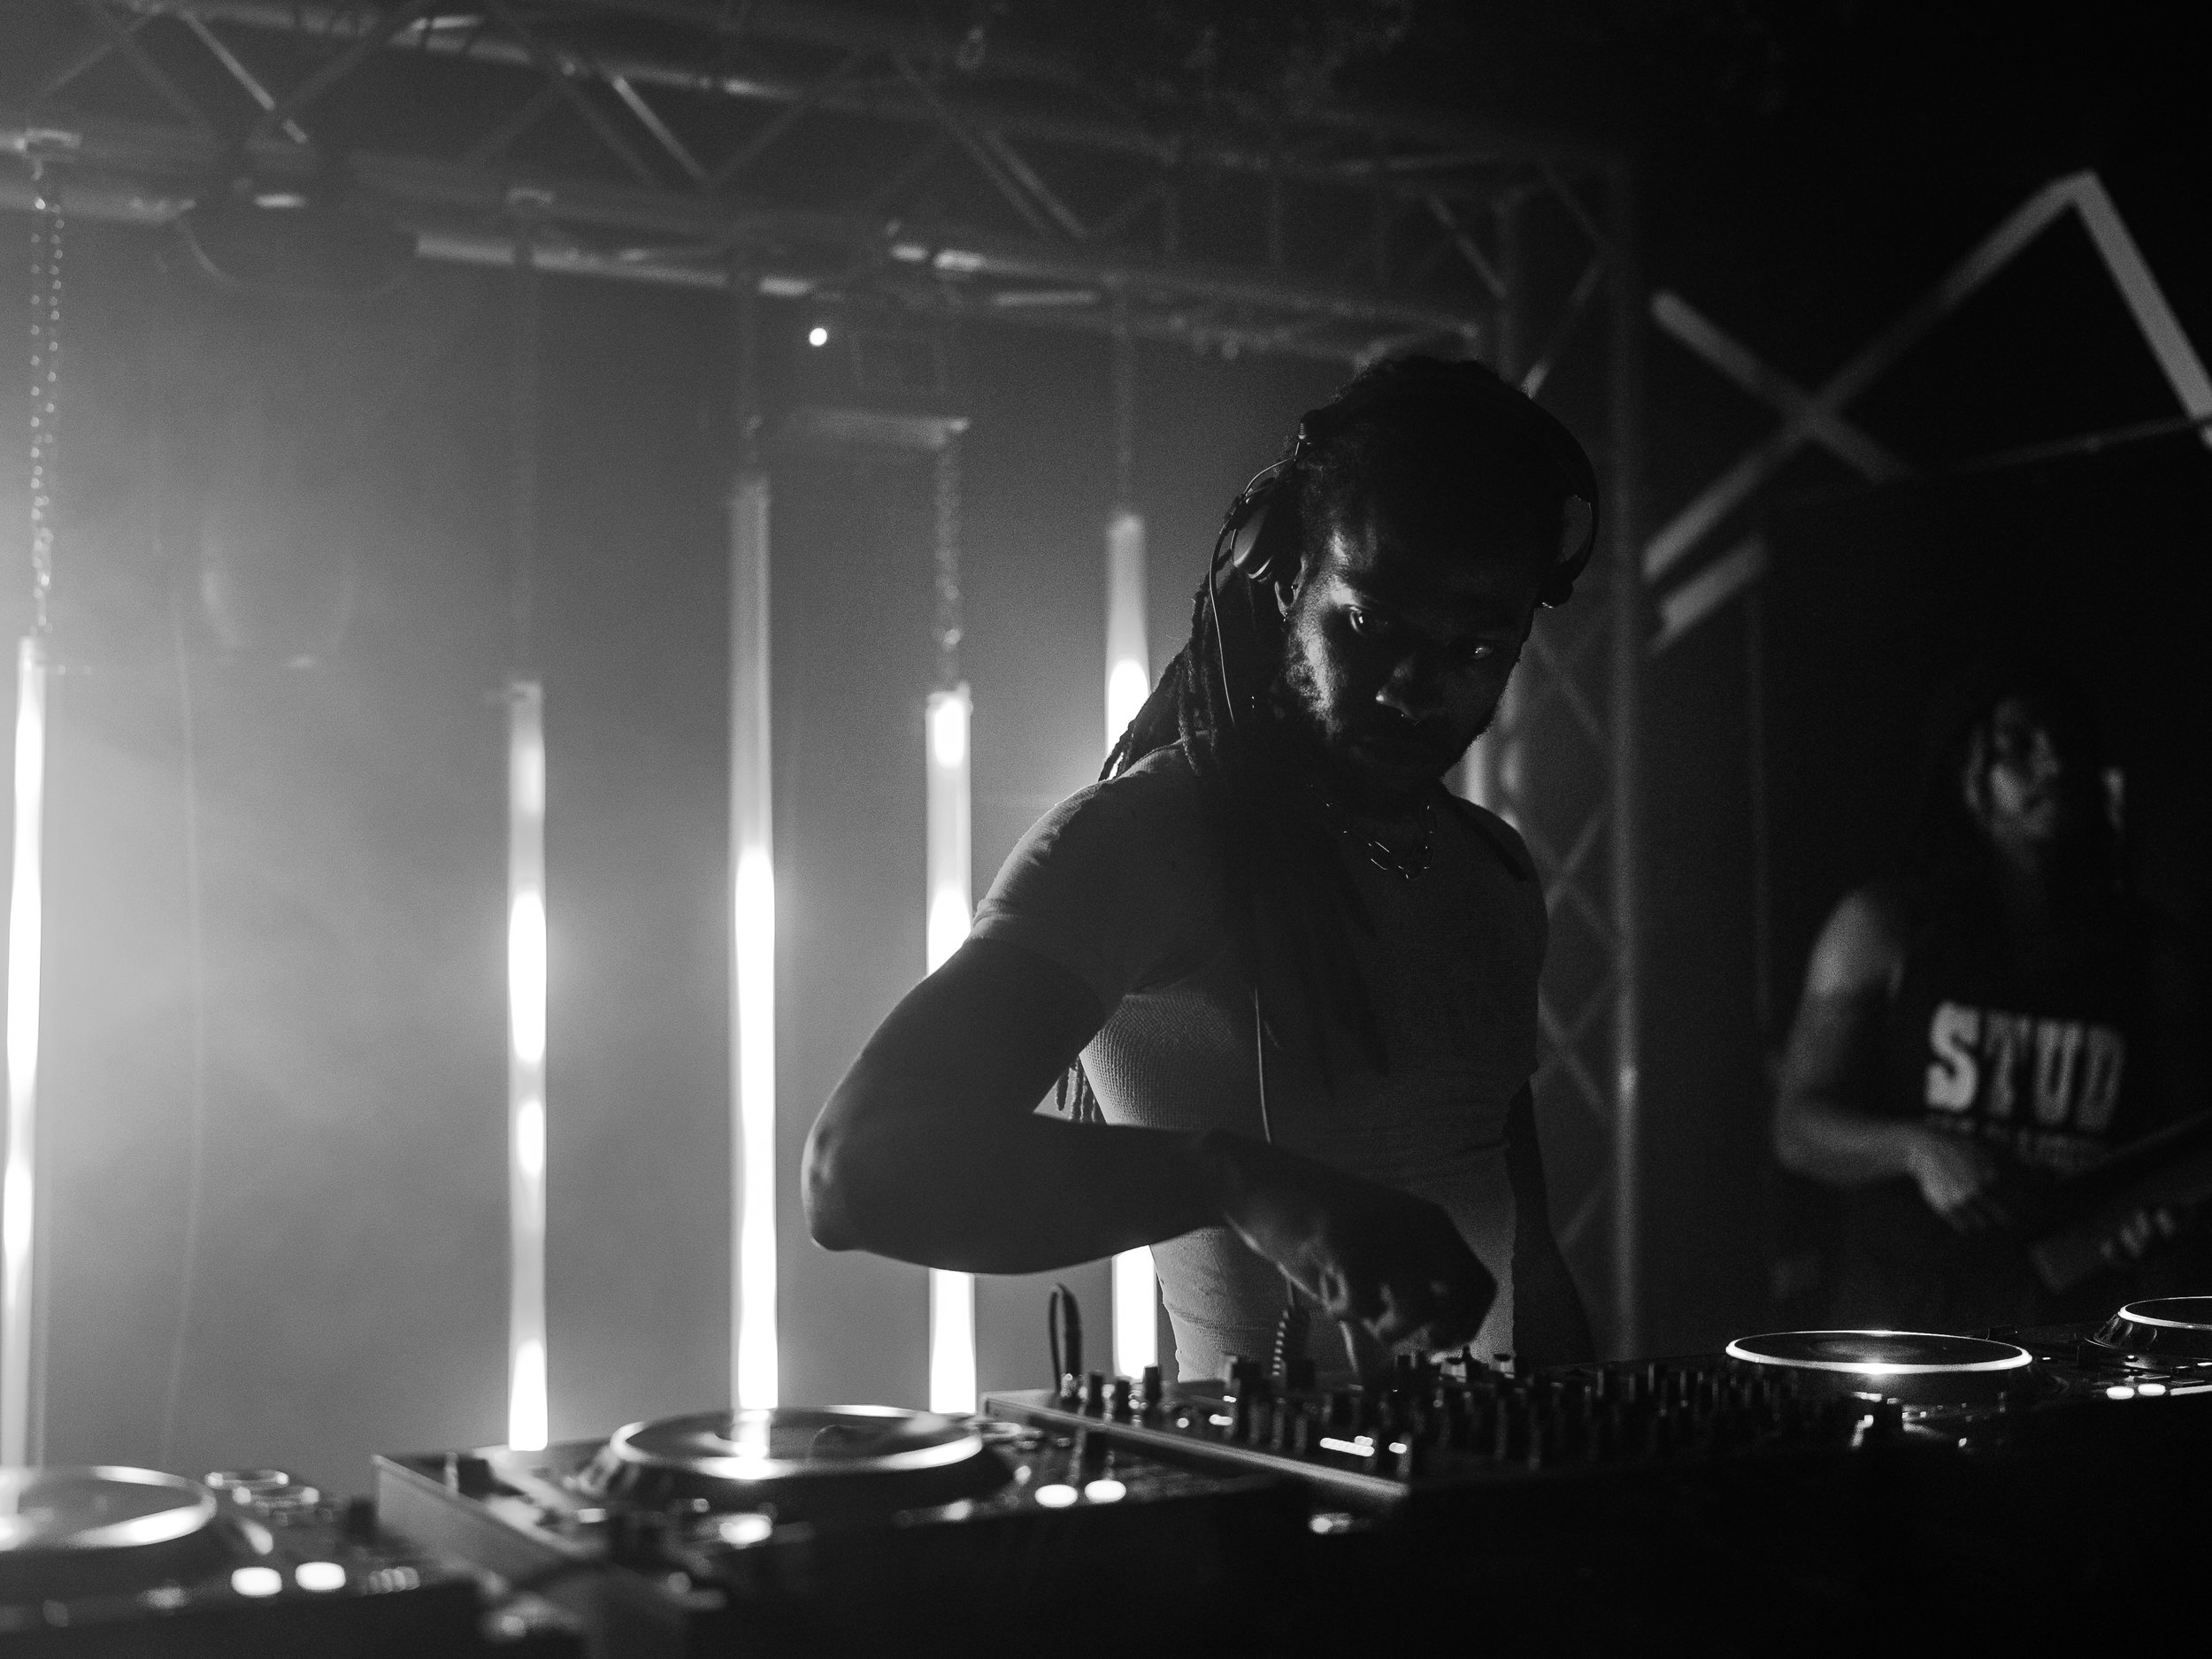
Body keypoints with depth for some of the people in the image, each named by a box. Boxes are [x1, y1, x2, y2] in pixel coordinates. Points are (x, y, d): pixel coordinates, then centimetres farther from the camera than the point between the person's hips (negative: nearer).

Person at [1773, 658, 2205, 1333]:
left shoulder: (2139, 944, 10)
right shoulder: (1880, 928, 2)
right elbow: (1800, 1127, 0)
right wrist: (1916, 1149, -19)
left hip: (2079, 1321, 2)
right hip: (1911, 1314, -2)